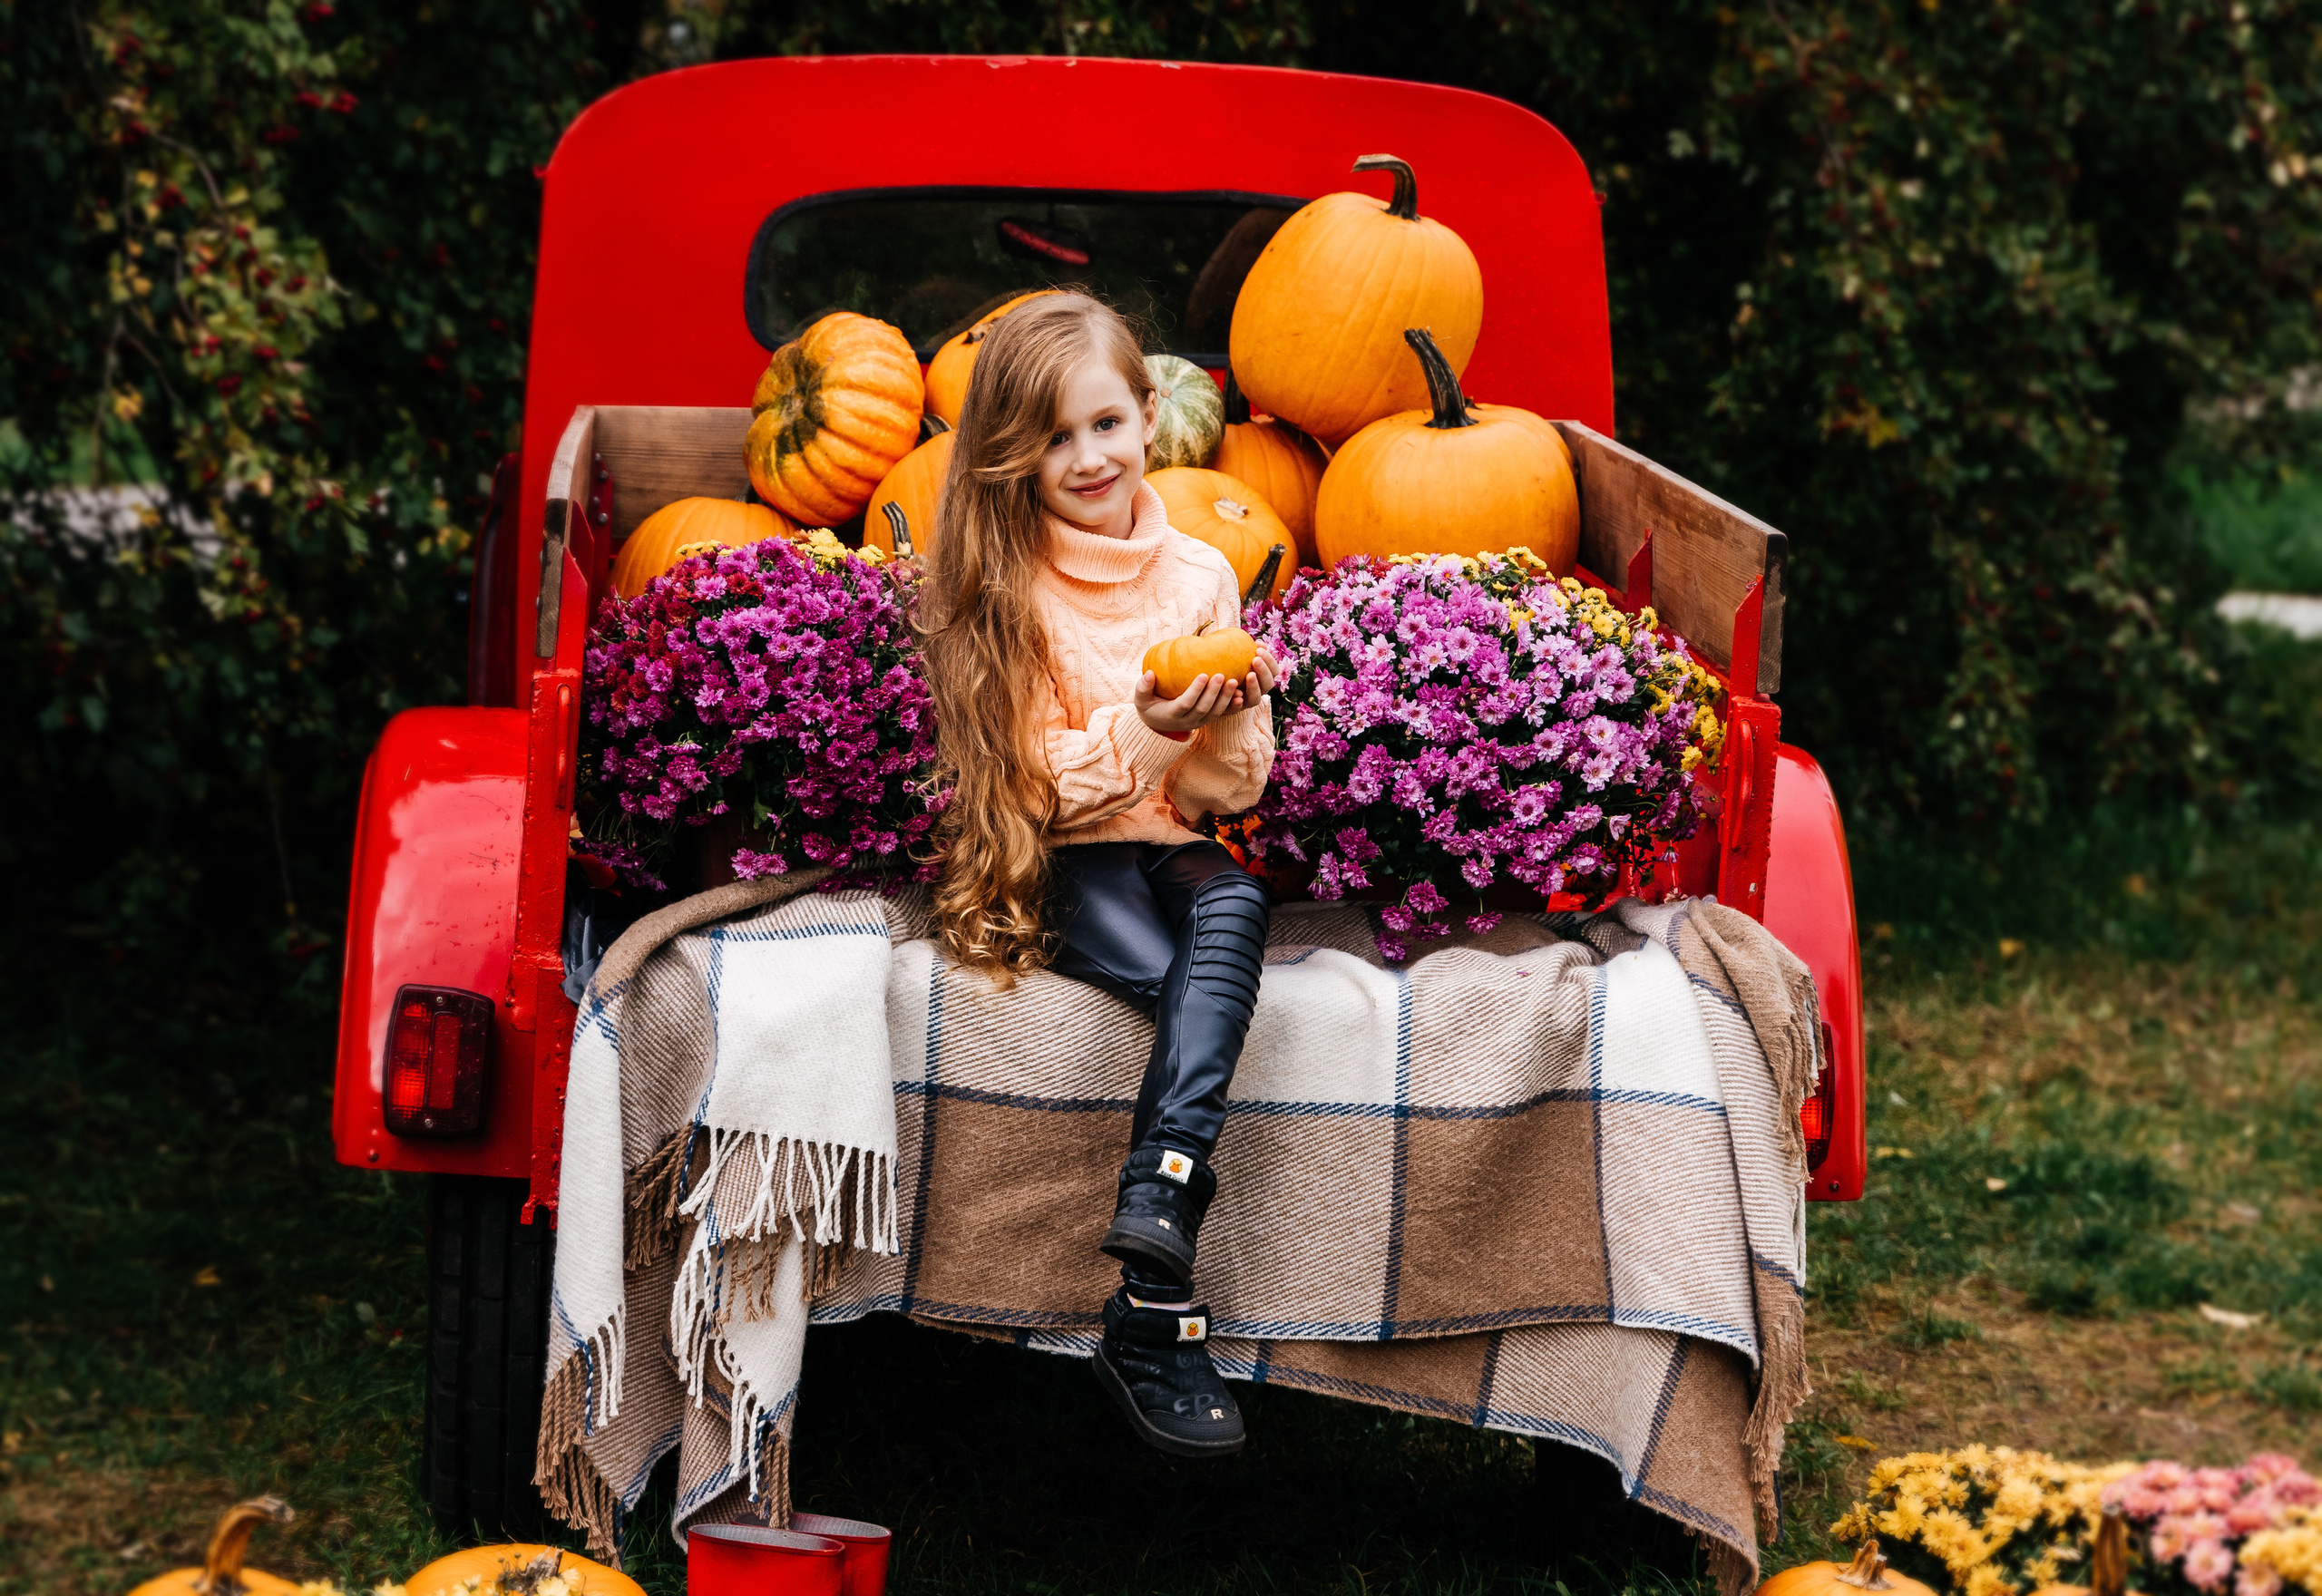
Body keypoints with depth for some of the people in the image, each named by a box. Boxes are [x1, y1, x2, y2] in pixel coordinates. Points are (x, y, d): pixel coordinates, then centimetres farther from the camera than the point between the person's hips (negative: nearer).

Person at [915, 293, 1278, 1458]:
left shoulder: (1199, 576, 10)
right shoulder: (996, 588, 0)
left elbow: (1238, 783, 11)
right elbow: (1036, 779, -6)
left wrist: (1230, 718, -11)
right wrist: (1145, 734, -22)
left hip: (1177, 850, 3)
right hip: (1057, 862, -3)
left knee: (1235, 906, -34)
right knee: (1191, 989, -31)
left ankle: (1152, 1202, -48)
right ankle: (1158, 1318, -35)